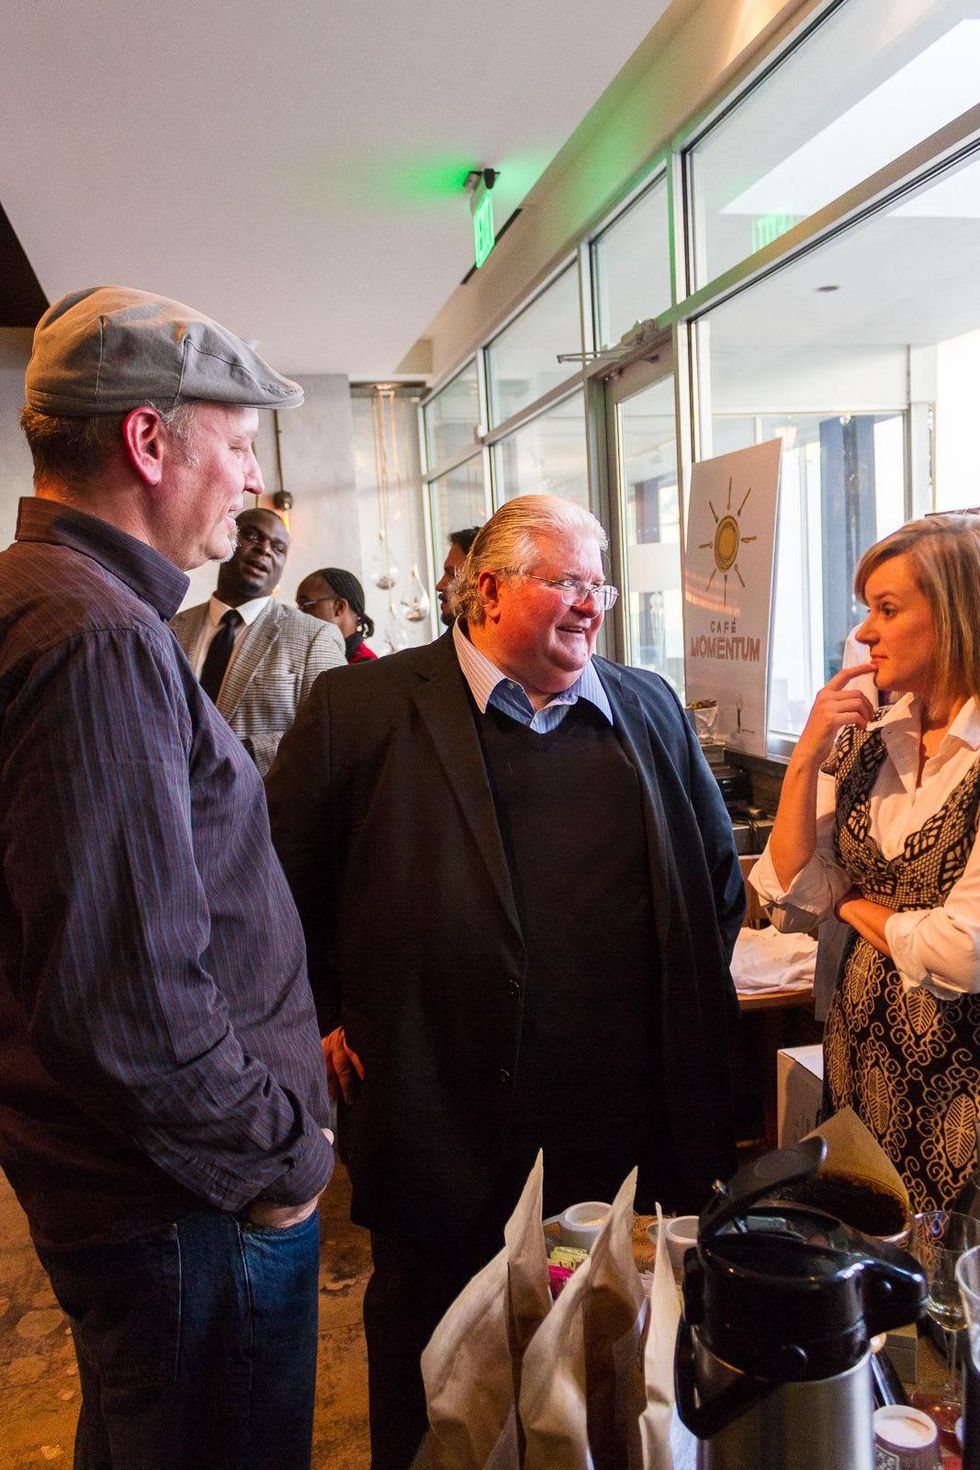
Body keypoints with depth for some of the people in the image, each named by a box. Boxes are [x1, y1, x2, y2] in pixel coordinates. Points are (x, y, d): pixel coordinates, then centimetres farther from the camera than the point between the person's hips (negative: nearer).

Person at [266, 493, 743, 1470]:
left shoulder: (649, 711, 7)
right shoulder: (362, 708, -6)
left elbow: (719, 870, 17)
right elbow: (279, 874, 0)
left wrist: (688, 1011, 12)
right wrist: (324, 1018, -2)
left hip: (624, 1128, 4)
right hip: (439, 1121, -3)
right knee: (428, 1336, 19)